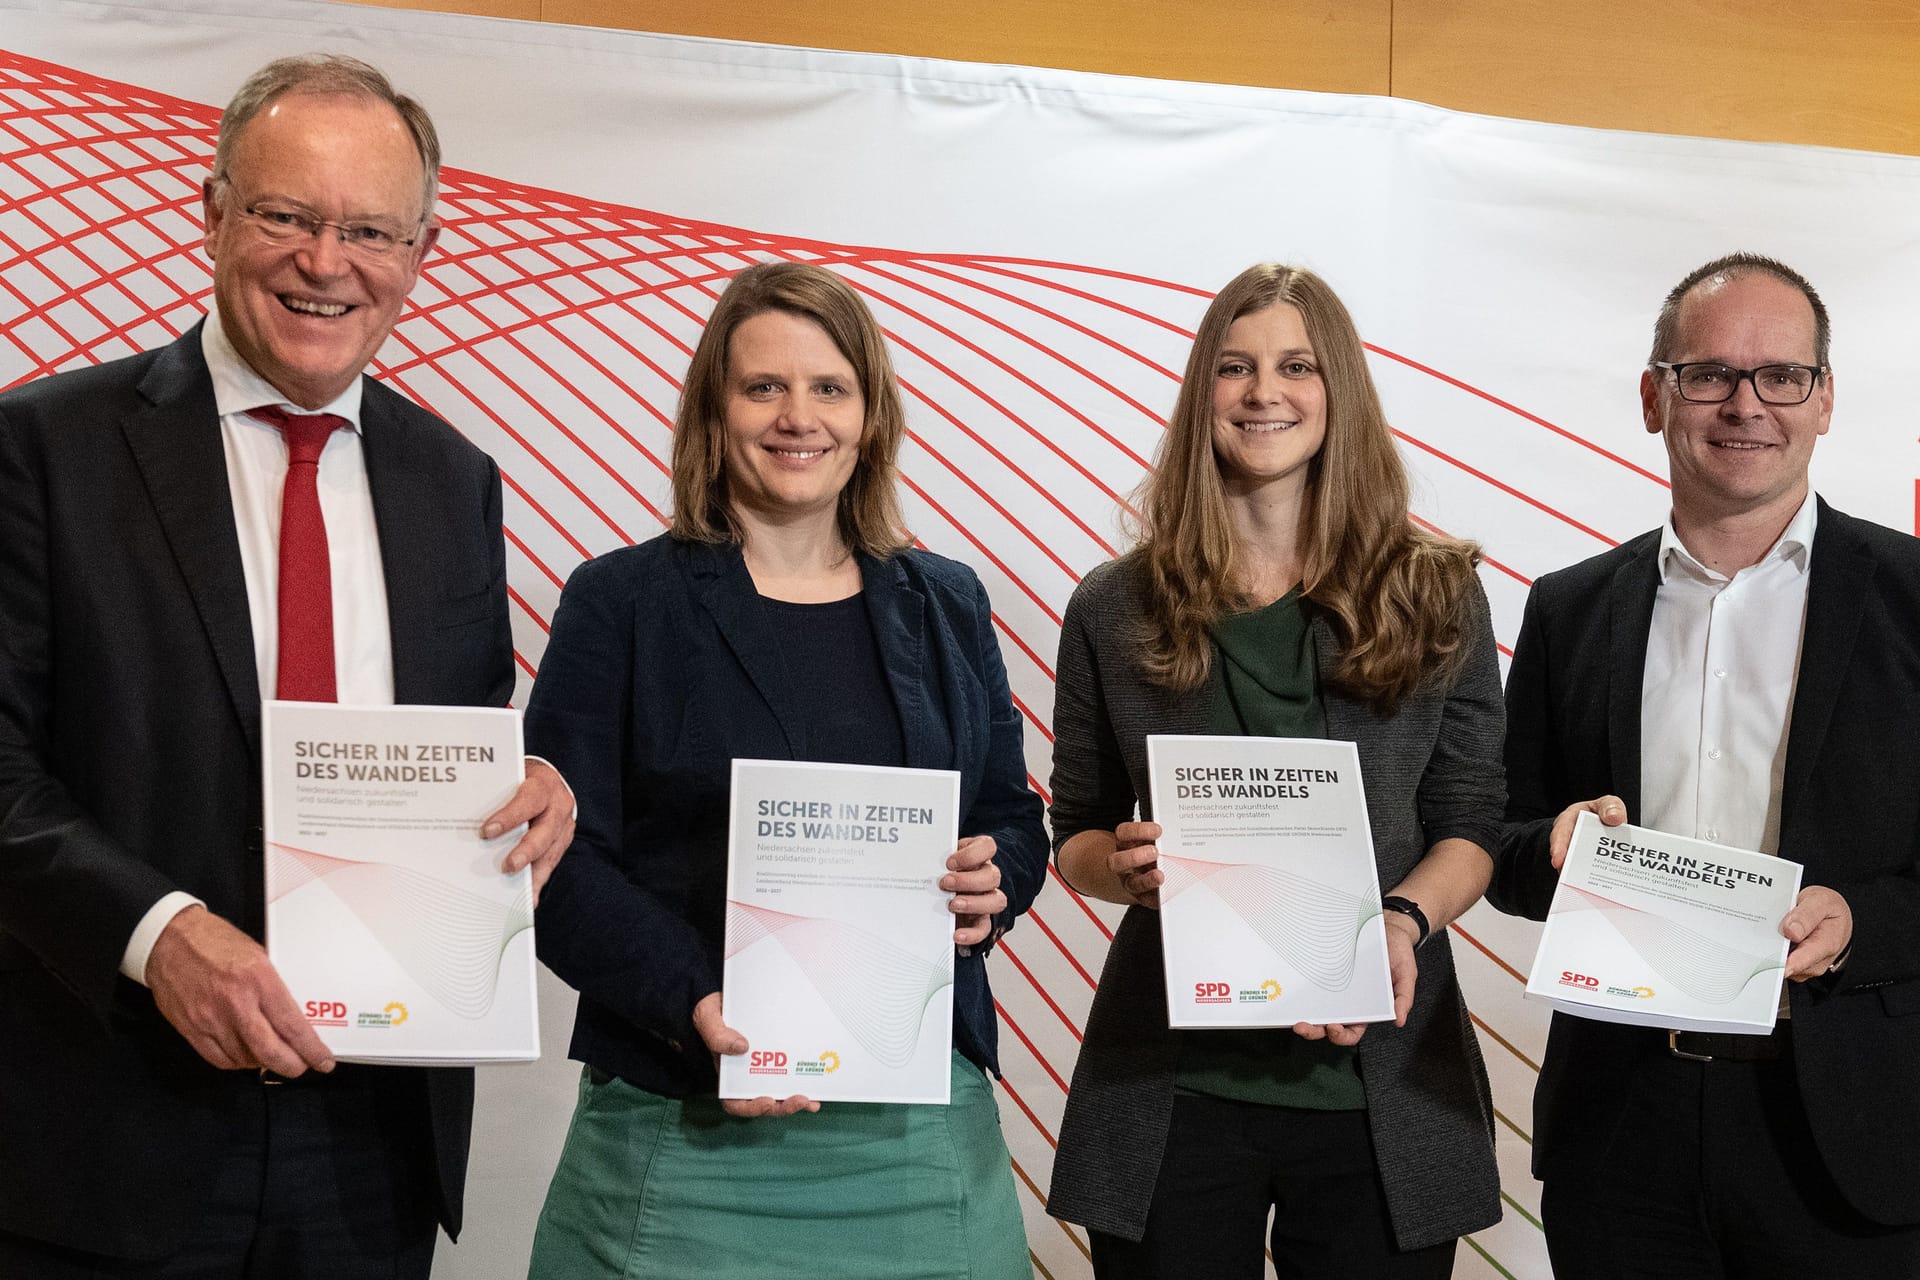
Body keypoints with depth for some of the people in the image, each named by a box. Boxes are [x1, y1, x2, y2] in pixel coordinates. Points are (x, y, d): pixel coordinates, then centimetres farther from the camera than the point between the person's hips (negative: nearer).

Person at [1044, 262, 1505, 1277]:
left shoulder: (1435, 596, 3)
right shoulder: (1116, 609, 4)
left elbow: (1472, 823, 4)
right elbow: (1075, 831, 9)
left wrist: (1404, 921, -15)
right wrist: (1125, 867, -13)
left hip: (1380, 1084, 0)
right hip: (1169, 1091, 0)